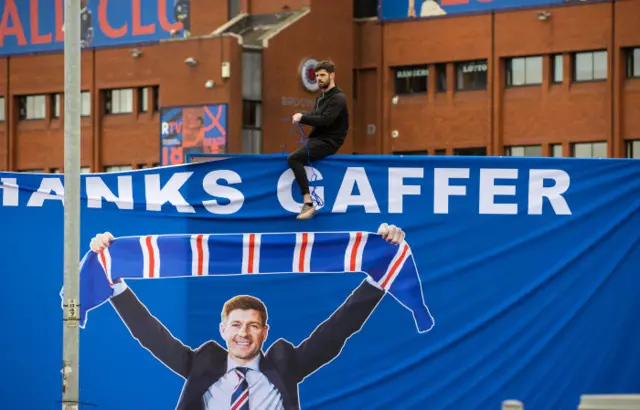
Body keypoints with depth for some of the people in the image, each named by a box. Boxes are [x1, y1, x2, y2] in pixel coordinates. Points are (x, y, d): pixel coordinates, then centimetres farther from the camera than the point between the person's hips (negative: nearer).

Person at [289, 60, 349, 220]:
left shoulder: (338, 98, -11)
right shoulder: (321, 97, 19)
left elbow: (325, 120, -22)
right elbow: (316, 118, 13)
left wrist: (302, 117, -17)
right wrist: (302, 117, -8)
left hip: (328, 142, -10)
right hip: (316, 140, 10)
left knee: (294, 158, -27)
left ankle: (308, 202, -33)